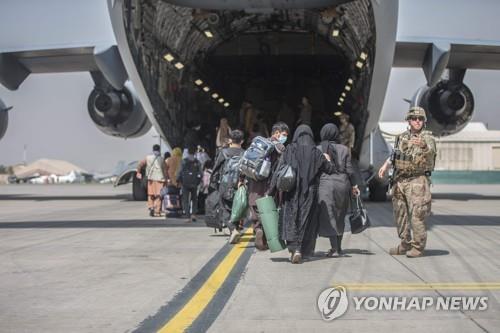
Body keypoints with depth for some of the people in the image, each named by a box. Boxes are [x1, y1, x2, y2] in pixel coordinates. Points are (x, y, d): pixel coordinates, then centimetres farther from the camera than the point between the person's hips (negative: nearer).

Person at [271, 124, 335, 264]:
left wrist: (272, 189, -6)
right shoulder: (316, 153, 1)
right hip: (309, 193, 1)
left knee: (290, 218, 2)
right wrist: (328, 160, 30)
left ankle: (294, 248, -16)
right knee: (305, 220, 10)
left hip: (291, 191, -1)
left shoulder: (289, 150, -3)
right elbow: (331, 170, 9)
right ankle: (300, 250, 6)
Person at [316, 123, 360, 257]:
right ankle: (339, 247, 20)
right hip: (342, 183, 3)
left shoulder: (318, 150, 0)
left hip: (325, 183, -3)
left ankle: (334, 246, -17)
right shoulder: (344, 149, 6)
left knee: (328, 216, -5)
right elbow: (349, 169, 4)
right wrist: (354, 185, 12)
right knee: (340, 217, 14)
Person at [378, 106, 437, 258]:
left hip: (417, 181, -6)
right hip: (399, 180, 6)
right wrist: (386, 165, 12)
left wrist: (423, 146, -50)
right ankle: (405, 244, 25)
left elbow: (431, 153, -30)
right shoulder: (402, 137, 10)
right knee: (400, 214, 12)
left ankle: (418, 247, 1)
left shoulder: (427, 137, -8)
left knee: (416, 215, -10)